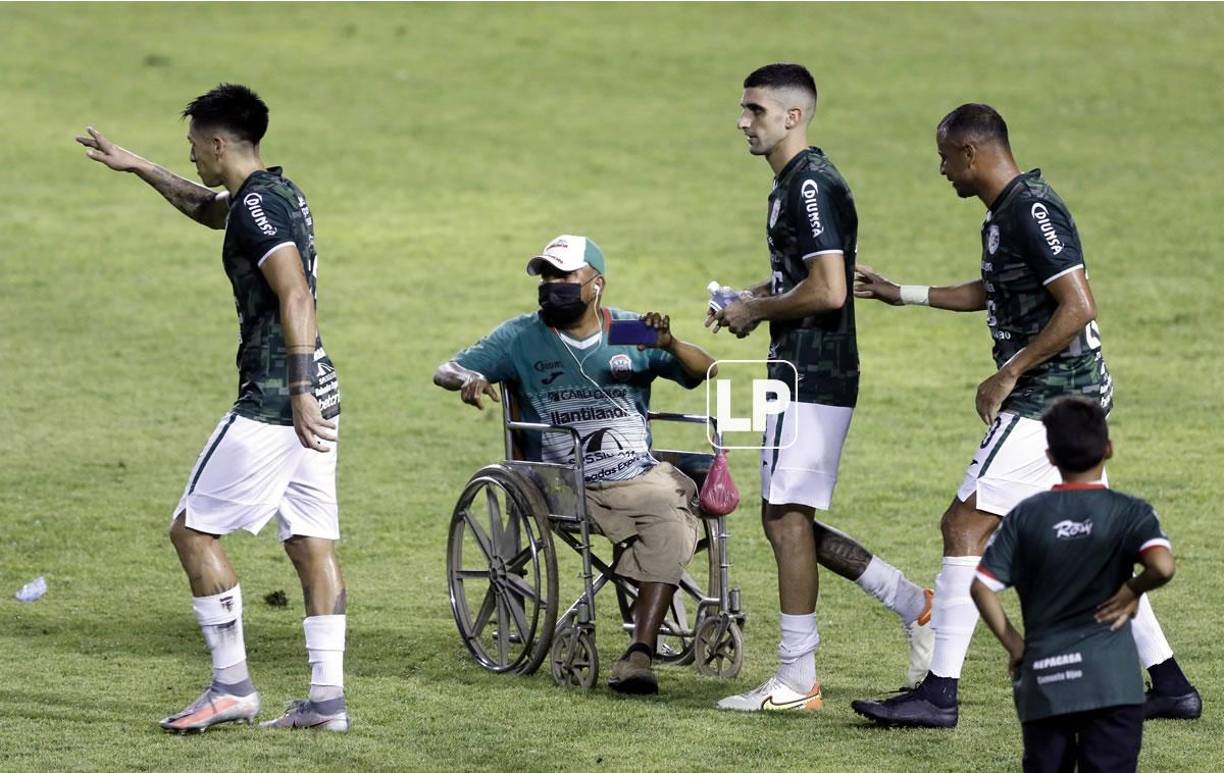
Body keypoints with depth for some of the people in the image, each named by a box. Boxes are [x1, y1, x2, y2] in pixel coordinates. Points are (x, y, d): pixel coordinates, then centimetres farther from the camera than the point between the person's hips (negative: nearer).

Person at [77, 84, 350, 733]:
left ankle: (232, 686, -1)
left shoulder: (257, 206, -14)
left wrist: (297, 394, -31)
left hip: (273, 400, -9)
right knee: (312, 544, 7)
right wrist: (139, 169, 43)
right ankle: (327, 697, 5)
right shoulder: (280, 193, 16)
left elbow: (295, 296, -25)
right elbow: (210, 208, 39)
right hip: (312, 400, 9)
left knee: (193, 528, -1)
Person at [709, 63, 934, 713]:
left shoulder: (811, 185, -16)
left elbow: (828, 290, -24)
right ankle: (917, 607, 17)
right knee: (788, 520, 12)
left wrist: (757, 311, -11)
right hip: (800, 374, 10)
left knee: (787, 518, -7)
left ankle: (795, 681, -2)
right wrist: (750, 298, 14)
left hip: (811, 378, -10)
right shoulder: (790, 183, 16)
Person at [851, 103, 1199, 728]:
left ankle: (939, 694, -9)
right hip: (1074, 397, 10)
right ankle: (1170, 685, 16)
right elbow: (992, 293, 32)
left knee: (964, 527, -9)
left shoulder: (1032, 212, -17)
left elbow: (1078, 307, -24)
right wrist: (901, 294, 34)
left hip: (1047, 399, -10)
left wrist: (1008, 375, -19)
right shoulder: (1004, 212, 15)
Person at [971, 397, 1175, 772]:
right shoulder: (1129, 512, -3)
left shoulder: (1025, 516, 4)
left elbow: (982, 587, 0)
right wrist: (1133, 590, -2)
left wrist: (1015, 645, 9)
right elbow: (1162, 566, -22)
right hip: (1111, 682, -2)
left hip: (1043, 682, 3)